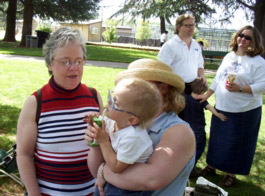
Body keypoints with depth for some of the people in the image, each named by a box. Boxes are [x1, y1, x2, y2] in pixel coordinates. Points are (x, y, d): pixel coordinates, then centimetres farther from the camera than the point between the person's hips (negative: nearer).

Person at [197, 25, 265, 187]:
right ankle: (211, 166, 35)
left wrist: (240, 88, -27)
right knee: (217, 139, 17)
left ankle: (231, 174, 22)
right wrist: (207, 95, 14)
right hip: (222, 108, 6)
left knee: (237, 144, 6)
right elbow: (218, 79, 16)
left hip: (244, 112, -6)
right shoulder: (229, 57, 10)